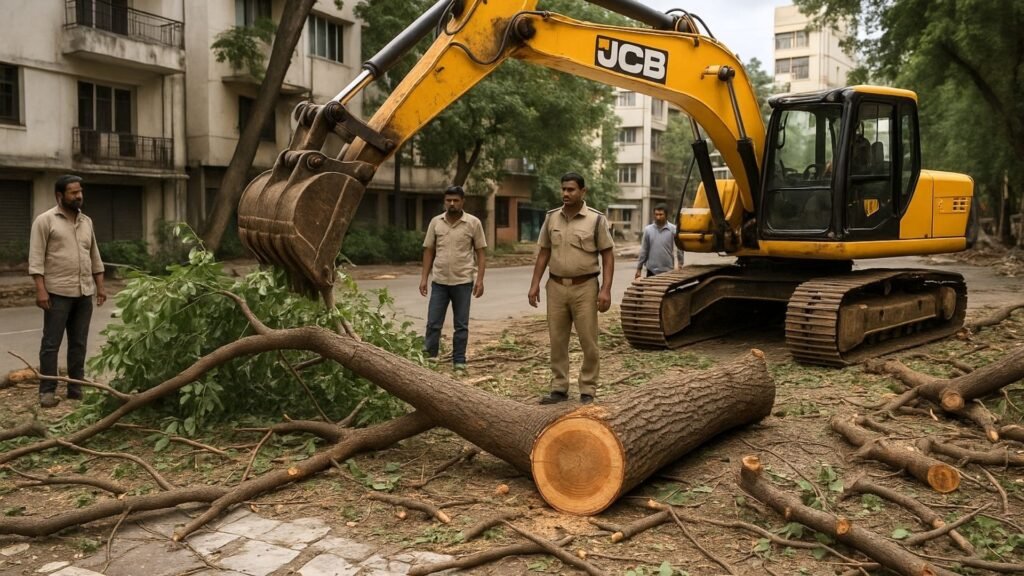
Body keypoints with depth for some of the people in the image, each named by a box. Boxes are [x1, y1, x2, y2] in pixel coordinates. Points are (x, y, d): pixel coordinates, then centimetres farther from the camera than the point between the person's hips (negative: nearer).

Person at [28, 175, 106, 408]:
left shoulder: (86, 221, 14)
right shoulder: (45, 220, -4)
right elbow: (36, 258, -9)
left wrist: (100, 286, 14)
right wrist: (40, 289, -16)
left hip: (84, 293, 6)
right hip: (58, 293, -6)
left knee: (79, 344, 9)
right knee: (51, 343, 0)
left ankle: (76, 388, 16)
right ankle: (47, 391, 6)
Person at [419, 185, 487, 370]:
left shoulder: (473, 223, -3)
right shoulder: (436, 222, 4)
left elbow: (480, 253, -1)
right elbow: (429, 251, 8)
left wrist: (480, 280, -8)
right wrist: (424, 278, 2)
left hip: (463, 282, -2)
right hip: (439, 282, 2)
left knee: (461, 325, 6)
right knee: (433, 323, 3)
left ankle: (459, 361, 16)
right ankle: (429, 359, 12)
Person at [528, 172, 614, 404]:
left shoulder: (596, 219, -4)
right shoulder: (551, 217, 6)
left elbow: (607, 255, -4)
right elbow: (544, 253, 11)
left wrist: (606, 289, -12)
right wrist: (535, 284, 5)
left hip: (584, 287, -3)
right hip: (556, 286, 3)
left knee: (588, 341, 1)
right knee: (557, 340, 8)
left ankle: (588, 390, 12)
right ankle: (559, 388, 19)